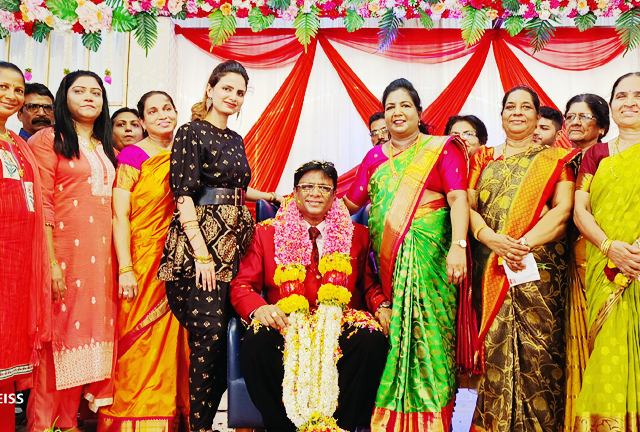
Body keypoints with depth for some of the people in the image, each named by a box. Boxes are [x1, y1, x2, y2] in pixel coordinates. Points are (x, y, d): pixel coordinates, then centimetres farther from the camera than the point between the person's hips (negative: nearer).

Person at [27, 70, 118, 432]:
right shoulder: (48, 140, 1)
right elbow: (41, 203, -9)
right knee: (58, 332, -3)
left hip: (101, 253, 6)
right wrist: (50, 262, -18)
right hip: (65, 249, -6)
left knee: (90, 329, 7)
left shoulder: (106, 150, 20)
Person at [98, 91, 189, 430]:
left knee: (170, 336, 7)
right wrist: (125, 269, -17)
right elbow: (119, 215, -10)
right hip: (140, 260, -5)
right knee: (137, 341, -2)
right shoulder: (133, 155, -4)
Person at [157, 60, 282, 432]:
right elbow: (184, 196, -11)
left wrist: (270, 196, 37)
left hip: (232, 242, 7)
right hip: (200, 241, -7)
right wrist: (201, 253, -18)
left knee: (220, 335, 5)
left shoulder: (235, 140, 19)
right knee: (209, 332, -11)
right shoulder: (192, 133, -3)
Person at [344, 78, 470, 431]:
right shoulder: (375, 157, 19)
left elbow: (458, 198, -7)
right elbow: (349, 203, 18)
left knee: (425, 332, -7)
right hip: (385, 258, 4)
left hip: (427, 256, -4)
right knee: (390, 335, 1)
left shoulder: (442, 149, 5)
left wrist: (458, 246, -22)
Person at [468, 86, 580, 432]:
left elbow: (562, 210, -1)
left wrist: (525, 243, -14)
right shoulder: (483, 158, 17)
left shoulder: (554, 158, 11)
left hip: (539, 266, -1)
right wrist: (490, 237, -12)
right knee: (494, 348, -1)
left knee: (538, 349, -4)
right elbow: (467, 205, 6)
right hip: (489, 269, 2)